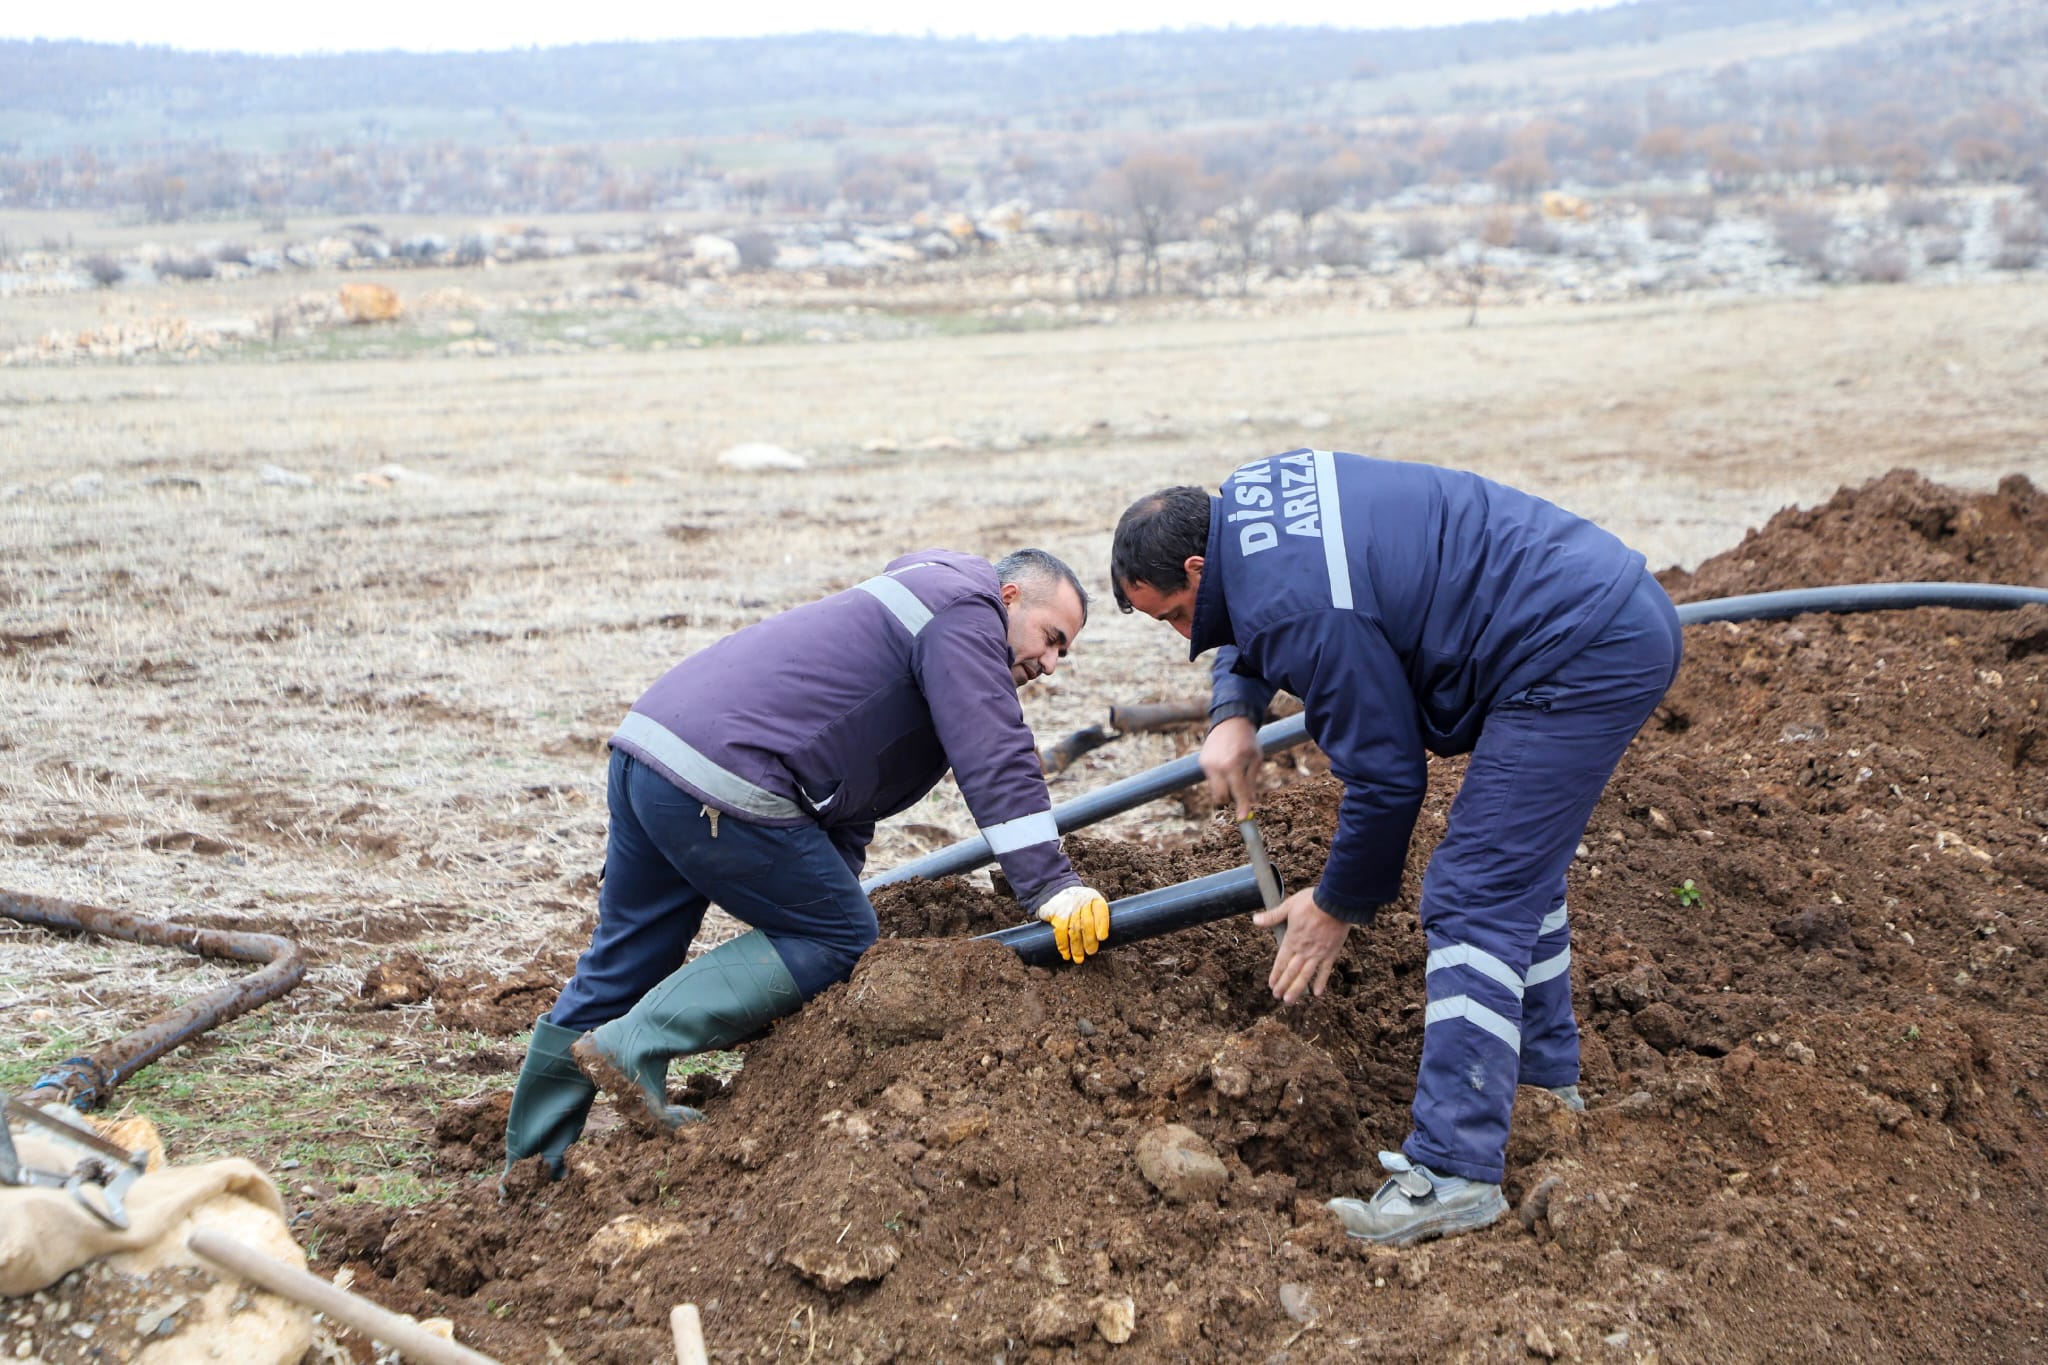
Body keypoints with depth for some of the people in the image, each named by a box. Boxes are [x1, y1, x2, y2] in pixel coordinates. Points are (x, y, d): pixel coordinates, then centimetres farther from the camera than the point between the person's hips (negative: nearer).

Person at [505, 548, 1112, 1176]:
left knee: (619, 965, 18)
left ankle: (531, 1167, 27)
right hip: (717, 781, -10)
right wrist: (1052, 887, -16)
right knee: (842, 937, 3)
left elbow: (847, 795, 31)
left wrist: (829, 888, 27)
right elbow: (996, 764, -14)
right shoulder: (964, 612, 0)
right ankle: (634, 1048, -2)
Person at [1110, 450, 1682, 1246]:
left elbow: (1385, 774, -15)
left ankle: (1454, 1172, -13)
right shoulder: (1247, 496, 8)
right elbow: (1249, 627, 29)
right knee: (1516, 864, 25)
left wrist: (1339, 906, 0)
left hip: (1581, 658, -11)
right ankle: (1543, 1079, 38)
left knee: (1473, 901, -12)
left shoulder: (1303, 610, -22)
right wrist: (1234, 713, 9)